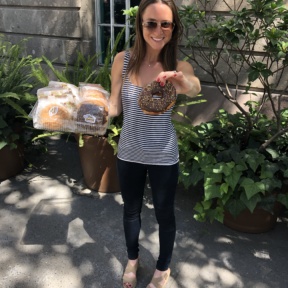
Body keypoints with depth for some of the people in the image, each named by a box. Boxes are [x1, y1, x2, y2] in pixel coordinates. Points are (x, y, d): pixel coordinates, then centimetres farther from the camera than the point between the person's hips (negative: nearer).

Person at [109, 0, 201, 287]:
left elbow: (195, 88, -34)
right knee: (131, 210, 21)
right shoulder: (123, 60, -9)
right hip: (129, 153, 2)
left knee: (164, 214, 16)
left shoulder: (179, 66, -12)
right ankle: (132, 259, 49)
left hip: (164, 157, -1)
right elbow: (114, 106, -4)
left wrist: (182, 81, -57)